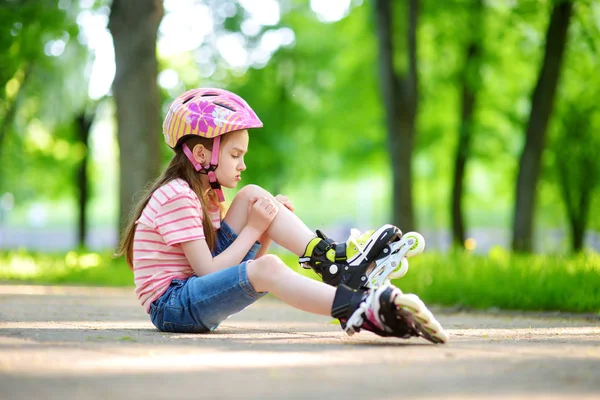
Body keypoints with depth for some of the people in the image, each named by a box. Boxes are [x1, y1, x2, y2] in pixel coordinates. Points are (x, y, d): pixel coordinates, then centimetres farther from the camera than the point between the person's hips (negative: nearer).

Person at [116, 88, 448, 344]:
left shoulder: (207, 195, 17)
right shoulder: (177, 197, -14)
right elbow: (209, 271, -21)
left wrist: (270, 227, -3)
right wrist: (252, 229, -14)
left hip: (197, 287, 9)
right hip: (172, 306, -9)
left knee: (252, 196, -1)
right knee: (267, 268, -35)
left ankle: (334, 260, -13)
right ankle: (363, 311, -53)